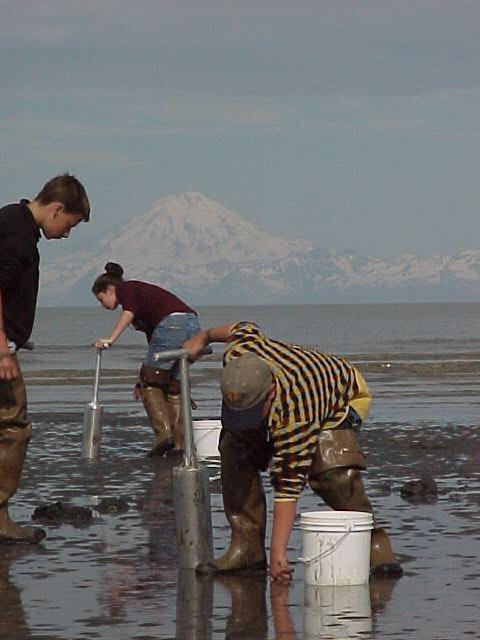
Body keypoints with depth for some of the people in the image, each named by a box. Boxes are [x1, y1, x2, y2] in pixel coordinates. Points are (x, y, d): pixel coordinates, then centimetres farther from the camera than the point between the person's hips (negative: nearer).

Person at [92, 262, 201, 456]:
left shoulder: (126, 288, 10)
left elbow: (129, 312, -14)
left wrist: (110, 340, -21)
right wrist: (146, 378, 41)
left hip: (172, 324, -9)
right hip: (193, 326, 9)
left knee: (151, 385, 1)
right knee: (173, 388, 12)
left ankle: (163, 433, -12)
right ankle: (180, 444, 5)